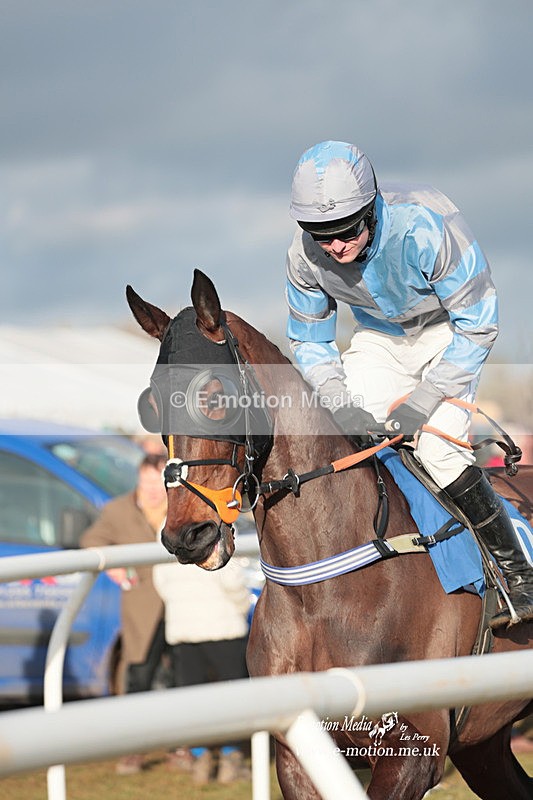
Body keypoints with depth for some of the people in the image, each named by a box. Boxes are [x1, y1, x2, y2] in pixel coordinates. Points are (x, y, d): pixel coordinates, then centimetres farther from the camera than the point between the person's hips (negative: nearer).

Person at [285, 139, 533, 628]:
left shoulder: (425, 227, -37)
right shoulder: (306, 257, -22)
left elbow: (478, 324, -26)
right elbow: (309, 342, -5)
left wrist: (425, 398, -29)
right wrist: (339, 402, -23)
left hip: (450, 335, -4)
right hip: (379, 340, 5)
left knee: (436, 449, -23)